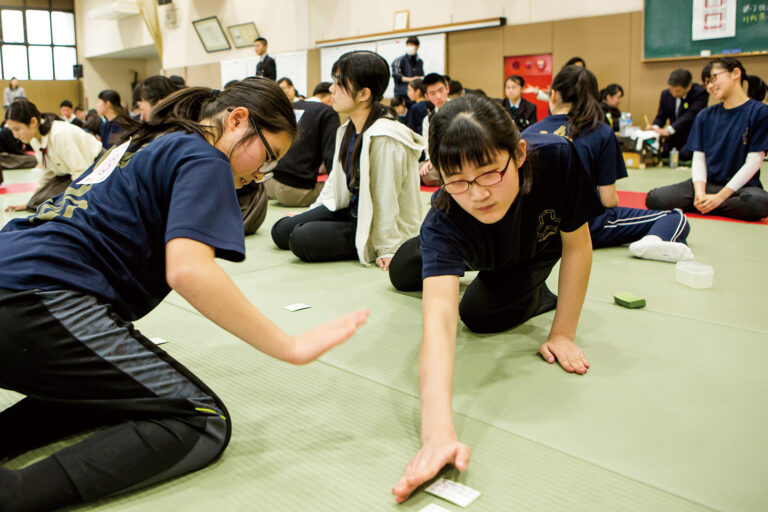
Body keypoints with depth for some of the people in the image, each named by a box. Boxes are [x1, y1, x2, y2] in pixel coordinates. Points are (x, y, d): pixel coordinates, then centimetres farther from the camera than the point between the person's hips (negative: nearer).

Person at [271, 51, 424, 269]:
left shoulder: (385, 138, -26)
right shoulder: (347, 130, 4)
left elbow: (386, 199, -23)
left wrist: (386, 249, -18)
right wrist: (309, 214, 18)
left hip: (371, 226, -9)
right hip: (348, 210, 9)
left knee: (302, 239, -23)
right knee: (281, 231, 3)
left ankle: (365, 249, 0)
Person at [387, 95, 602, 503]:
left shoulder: (557, 159, -45)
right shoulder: (444, 221, -47)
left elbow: (577, 246, -28)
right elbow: (439, 320, -60)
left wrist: (562, 334, -27)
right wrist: (438, 430, -74)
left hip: (543, 243, -1)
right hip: (469, 249, 1)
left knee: (481, 313, -17)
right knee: (402, 275, 15)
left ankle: (537, 295, 15)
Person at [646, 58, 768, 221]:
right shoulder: (705, 115, 10)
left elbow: (753, 162, -8)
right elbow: (698, 158, 4)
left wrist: (720, 197, -16)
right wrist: (700, 192, -16)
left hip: (741, 185, -2)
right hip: (707, 182, 2)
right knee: (654, 199, -24)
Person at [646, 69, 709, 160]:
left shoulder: (700, 93, -14)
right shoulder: (666, 94, 3)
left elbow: (691, 115, -27)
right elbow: (661, 116, 7)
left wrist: (669, 130, -41)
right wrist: (655, 127, -19)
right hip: (673, 139, 5)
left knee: (684, 154, -32)